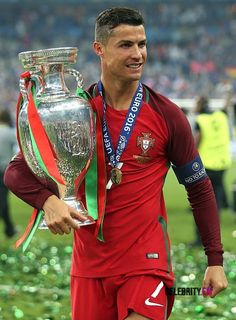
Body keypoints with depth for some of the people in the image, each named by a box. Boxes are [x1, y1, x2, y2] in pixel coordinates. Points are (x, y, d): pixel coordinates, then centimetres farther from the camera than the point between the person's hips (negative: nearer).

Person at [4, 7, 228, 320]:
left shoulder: (166, 116, -1)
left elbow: (200, 188, 7)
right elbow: (17, 171, 2)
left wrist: (215, 260, 2)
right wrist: (48, 201, -20)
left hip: (146, 262, -2)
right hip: (88, 263, 2)